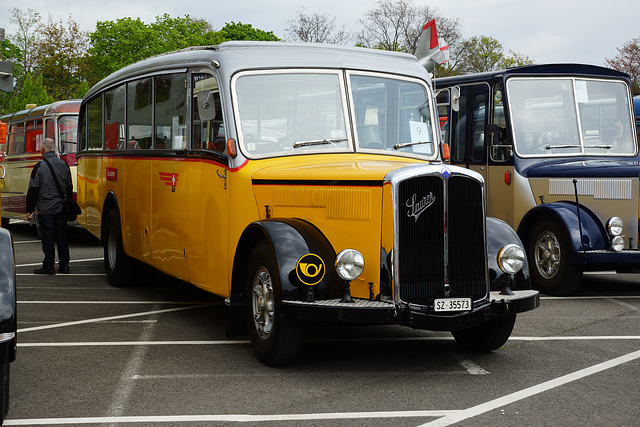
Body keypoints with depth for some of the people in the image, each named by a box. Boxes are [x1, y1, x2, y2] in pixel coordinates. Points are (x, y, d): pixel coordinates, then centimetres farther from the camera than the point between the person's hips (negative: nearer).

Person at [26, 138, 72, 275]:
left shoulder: (39, 166, -10)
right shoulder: (64, 165, 6)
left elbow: (33, 190, -8)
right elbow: (69, 187, 15)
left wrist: (30, 210, -1)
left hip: (46, 209, -5)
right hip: (61, 207, 5)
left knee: (47, 237, 0)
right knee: (62, 236, 8)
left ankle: (48, 266, 3)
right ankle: (64, 265, 11)